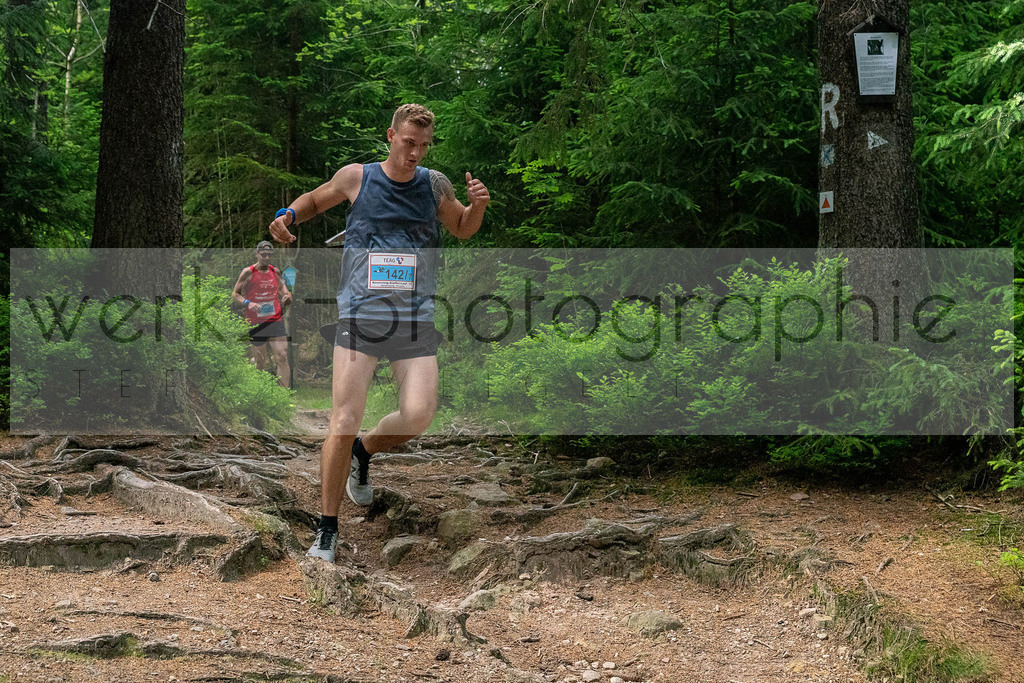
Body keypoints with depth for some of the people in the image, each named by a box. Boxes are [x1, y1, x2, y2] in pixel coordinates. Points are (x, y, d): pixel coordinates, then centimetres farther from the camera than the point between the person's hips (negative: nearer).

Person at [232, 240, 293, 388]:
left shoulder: (275, 272, 10)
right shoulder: (248, 272, -2)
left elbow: (283, 290, 20)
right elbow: (235, 294, 0)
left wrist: (287, 297, -5)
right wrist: (248, 303, -19)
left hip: (275, 320, 3)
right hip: (256, 323, -2)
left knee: (282, 357, -12)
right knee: (260, 363, 5)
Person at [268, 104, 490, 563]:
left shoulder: (434, 185, 8)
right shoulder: (355, 177, 3)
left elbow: (463, 230, 24)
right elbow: (315, 200, 21)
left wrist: (478, 206, 2)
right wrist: (289, 216, 0)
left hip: (415, 320, 2)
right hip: (359, 317, -2)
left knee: (418, 416, -11)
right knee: (344, 421, -9)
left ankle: (363, 452, 23)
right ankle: (327, 529, 4)